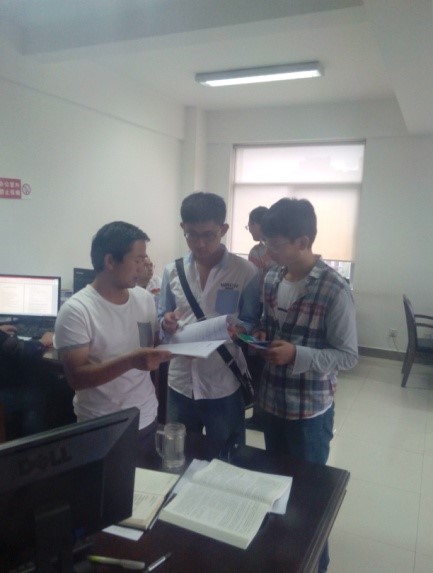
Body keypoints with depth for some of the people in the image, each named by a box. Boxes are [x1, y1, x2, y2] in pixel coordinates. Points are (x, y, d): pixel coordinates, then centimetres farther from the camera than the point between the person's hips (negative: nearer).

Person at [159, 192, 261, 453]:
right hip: (180, 383, 3)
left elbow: (252, 324, -3)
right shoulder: (172, 271, 2)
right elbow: (162, 320, 8)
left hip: (224, 385, -3)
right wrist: (167, 323, -14)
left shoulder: (246, 272, -8)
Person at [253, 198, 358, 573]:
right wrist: (259, 337, -9)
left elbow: (348, 356, -16)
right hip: (271, 400, 6)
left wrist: (297, 355, -28)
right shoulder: (272, 279, 0)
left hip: (310, 409, -6)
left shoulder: (335, 290, -20)